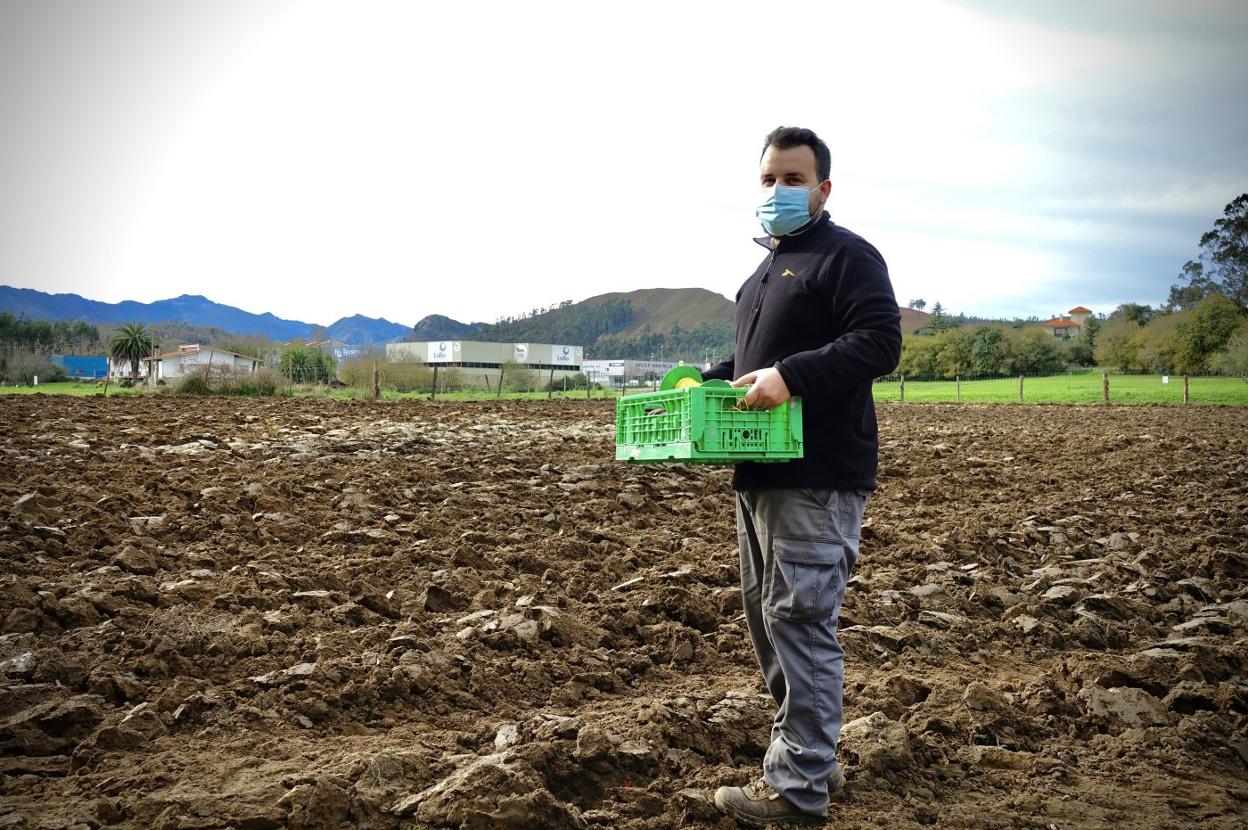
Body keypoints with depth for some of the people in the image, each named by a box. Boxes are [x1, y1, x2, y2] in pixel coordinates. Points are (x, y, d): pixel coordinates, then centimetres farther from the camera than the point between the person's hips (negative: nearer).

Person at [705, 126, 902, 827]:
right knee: (767, 615, 13)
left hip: (818, 478, -10)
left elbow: (880, 343, -18)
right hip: (761, 474, 10)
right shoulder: (767, 269, 23)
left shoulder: (847, 256, -5)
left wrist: (792, 376, -27)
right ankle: (810, 755, 25)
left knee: (800, 620, -9)